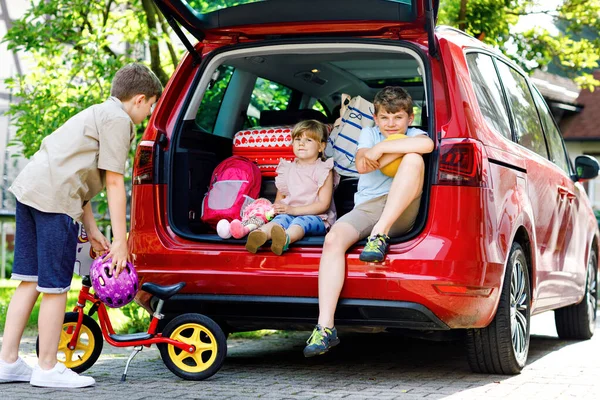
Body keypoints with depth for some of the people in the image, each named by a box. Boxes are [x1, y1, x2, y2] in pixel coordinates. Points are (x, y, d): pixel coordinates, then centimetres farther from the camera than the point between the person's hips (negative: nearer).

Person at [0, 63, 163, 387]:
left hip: (29, 188, 10)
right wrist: (120, 241, -5)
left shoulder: (97, 114, 27)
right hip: (54, 196, -10)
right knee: (55, 286, -1)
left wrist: (92, 231, 22)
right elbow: (114, 182, -8)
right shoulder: (118, 119, -3)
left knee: (30, 281, 14)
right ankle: (48, 369, 6)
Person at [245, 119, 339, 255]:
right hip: (289, 213, 3)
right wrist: (275, 208, -5)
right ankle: (258, 234, -64)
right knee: (281, 219, -30)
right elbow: (280, 197, 23)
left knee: (300, 221, -36)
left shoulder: (323, 170, 2)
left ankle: (285, 239, -70)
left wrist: (294, 210, -16)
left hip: (317, 217, -3)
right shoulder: (287, 169, 18)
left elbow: (323, 204, -7)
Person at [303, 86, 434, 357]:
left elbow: (427, 144, -18)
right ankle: (325, 327, -37)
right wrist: (399, 149, -4)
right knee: (333, 239, -29)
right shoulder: (369, 133, 21)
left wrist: (382, 148, -13)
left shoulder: (413, 135, 12)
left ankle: (380, 235, -32)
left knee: (414, 159, -27)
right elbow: (361, 164, -2)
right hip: (365, 208, 2)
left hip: (400, 213, -2)